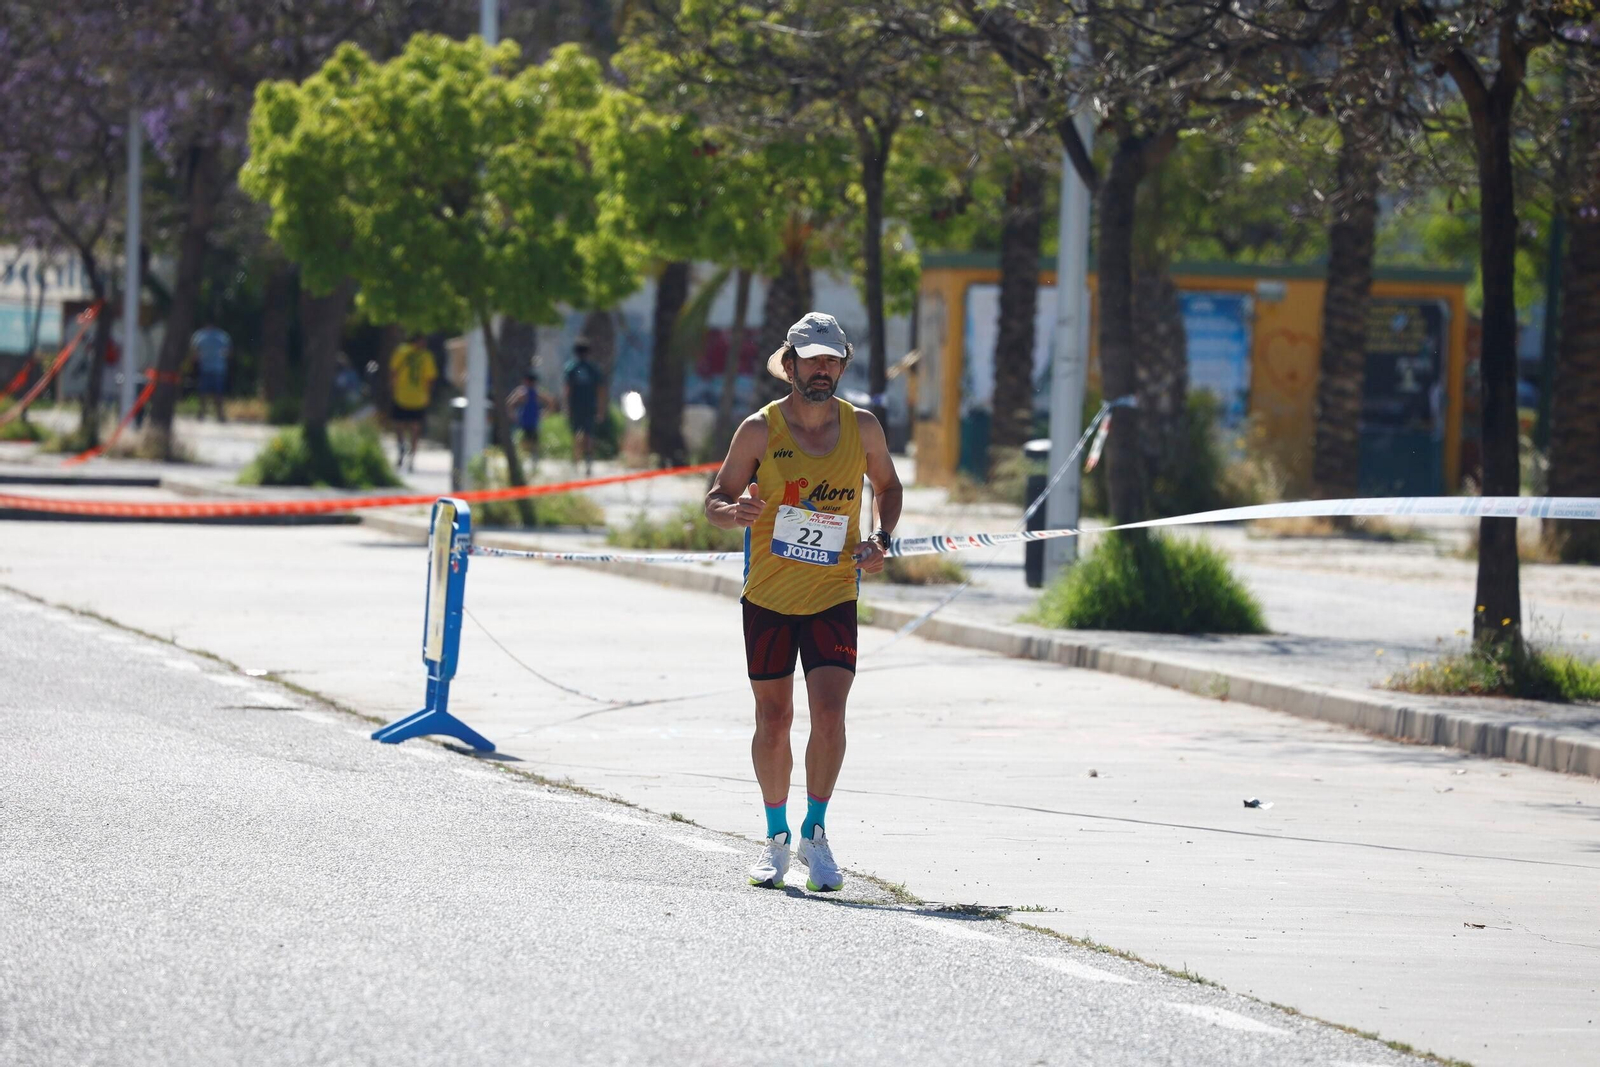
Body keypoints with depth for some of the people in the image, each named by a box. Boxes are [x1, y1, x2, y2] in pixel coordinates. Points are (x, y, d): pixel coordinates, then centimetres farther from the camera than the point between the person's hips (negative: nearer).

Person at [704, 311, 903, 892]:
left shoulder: (862, 427, -1)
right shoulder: (759, 430, -6)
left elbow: (887, 486, 17)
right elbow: (715, 500, 0)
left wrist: (881, 539, -1)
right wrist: (734, 511, -24)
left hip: (834, 598, 0)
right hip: (767, 598, 0)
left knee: (829, 716, -14)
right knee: (773, 720, 6)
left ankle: (815, 833, 1)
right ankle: (777, 835, 23)